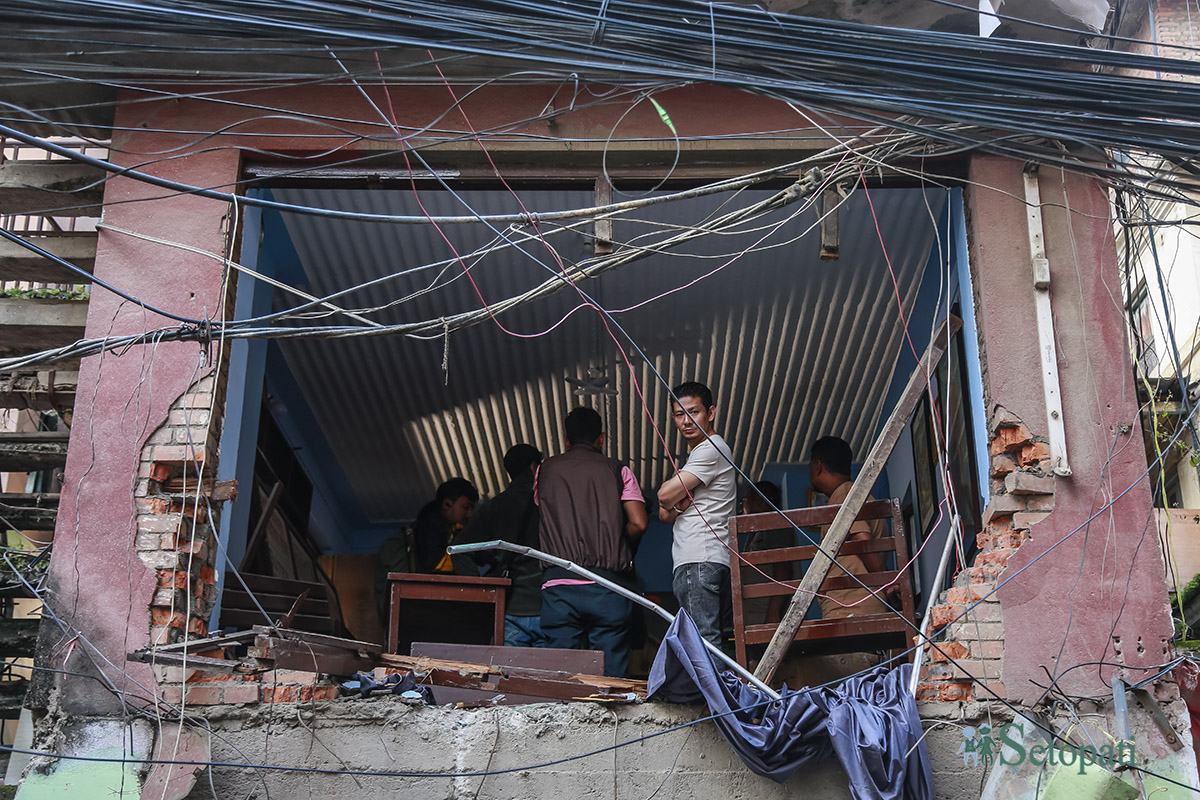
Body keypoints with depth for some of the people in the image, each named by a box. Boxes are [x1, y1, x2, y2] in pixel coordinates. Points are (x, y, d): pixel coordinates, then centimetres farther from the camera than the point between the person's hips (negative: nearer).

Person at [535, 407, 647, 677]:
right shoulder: (616, 470, 8)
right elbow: (638, 523, 1)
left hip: (559, 585, 1)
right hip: (608, 586, -1)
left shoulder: (545, 470, 13)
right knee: (609, 674, 1)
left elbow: (541, 526, 18)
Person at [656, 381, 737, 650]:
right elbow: (665, 514, 22)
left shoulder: (711, 449, -6)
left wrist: (673, 503, 11)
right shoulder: (699, 452, 27)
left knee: (703, 641, -17)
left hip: (700, 561, -10)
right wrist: (679, 503, -1)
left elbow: (665, 495, -12)